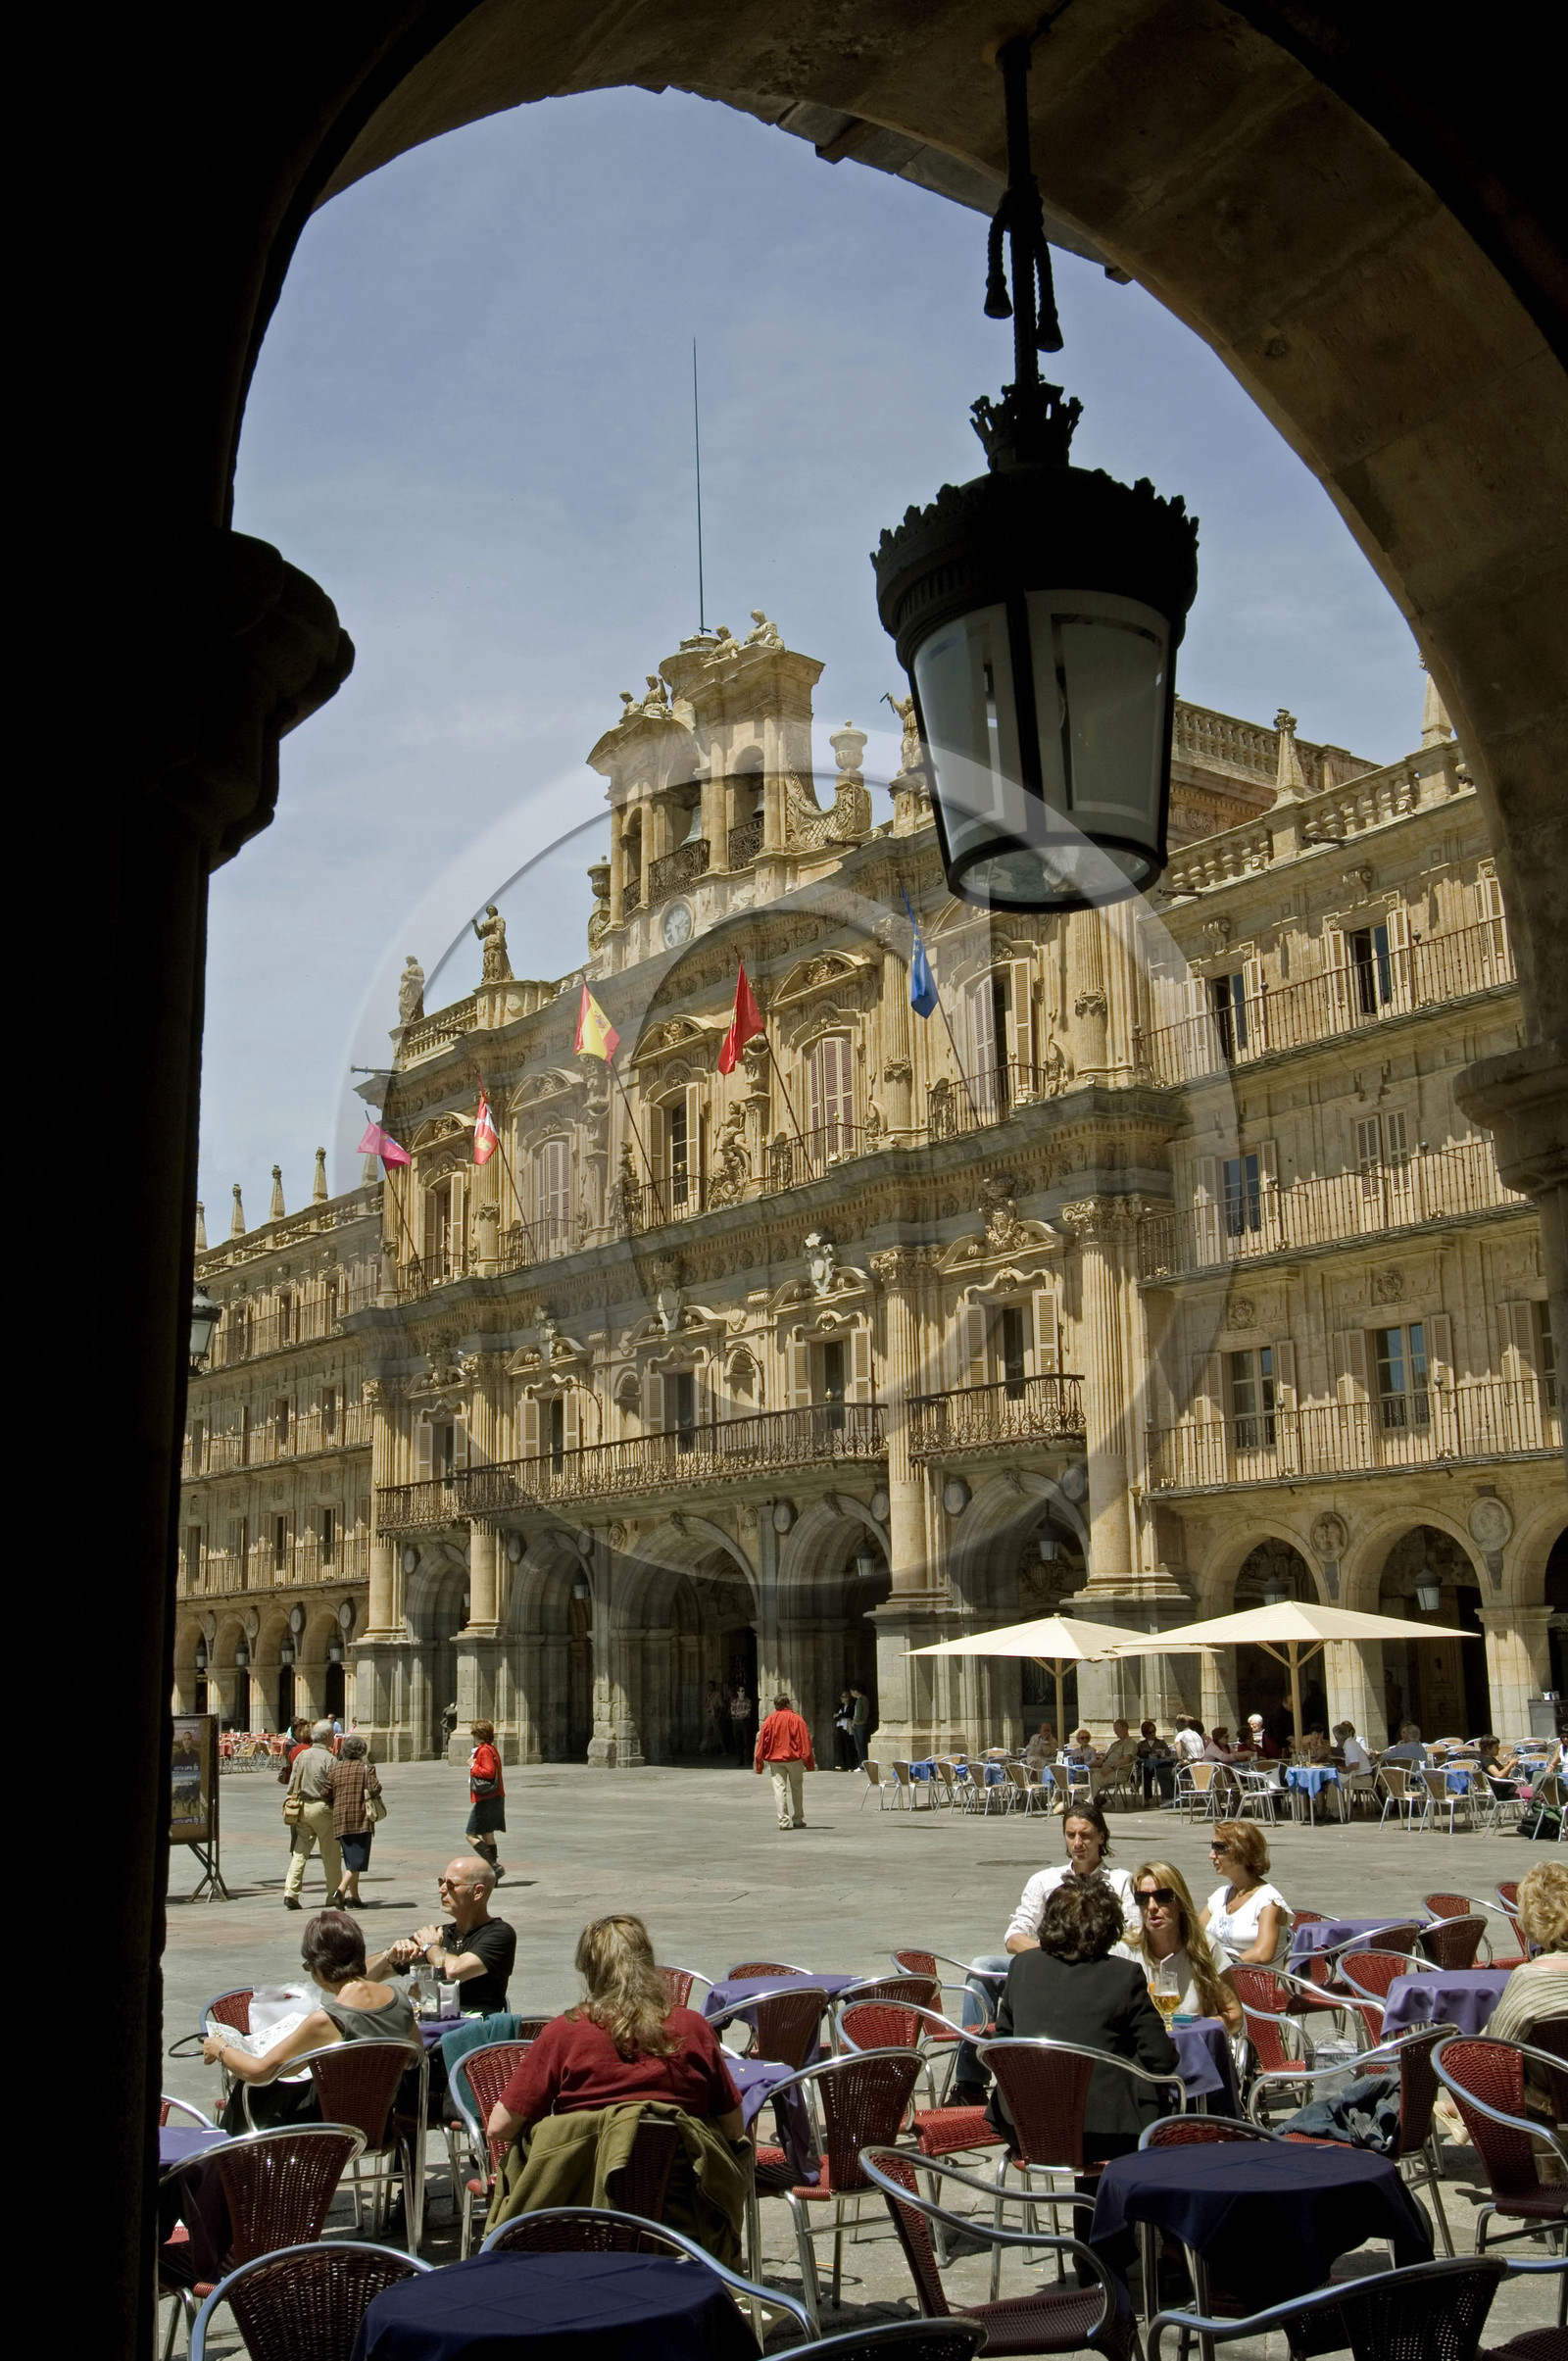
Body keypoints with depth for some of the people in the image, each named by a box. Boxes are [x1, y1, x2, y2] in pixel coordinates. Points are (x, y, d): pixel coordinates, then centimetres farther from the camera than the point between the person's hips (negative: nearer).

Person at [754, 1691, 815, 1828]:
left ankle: (783, 1820, -6)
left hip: (775, 1759, 1)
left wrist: (759, 1763, 8)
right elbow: (805, 1741, -8)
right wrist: (808, 1762, -4)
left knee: (779, 1789, 1)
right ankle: (798, 1819, 17)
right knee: (796, 1789, 13)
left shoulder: (769, 1721, 0)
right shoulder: (796, 1719, -6)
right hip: (794, 1759, -1)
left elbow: (761, 1742, 2)